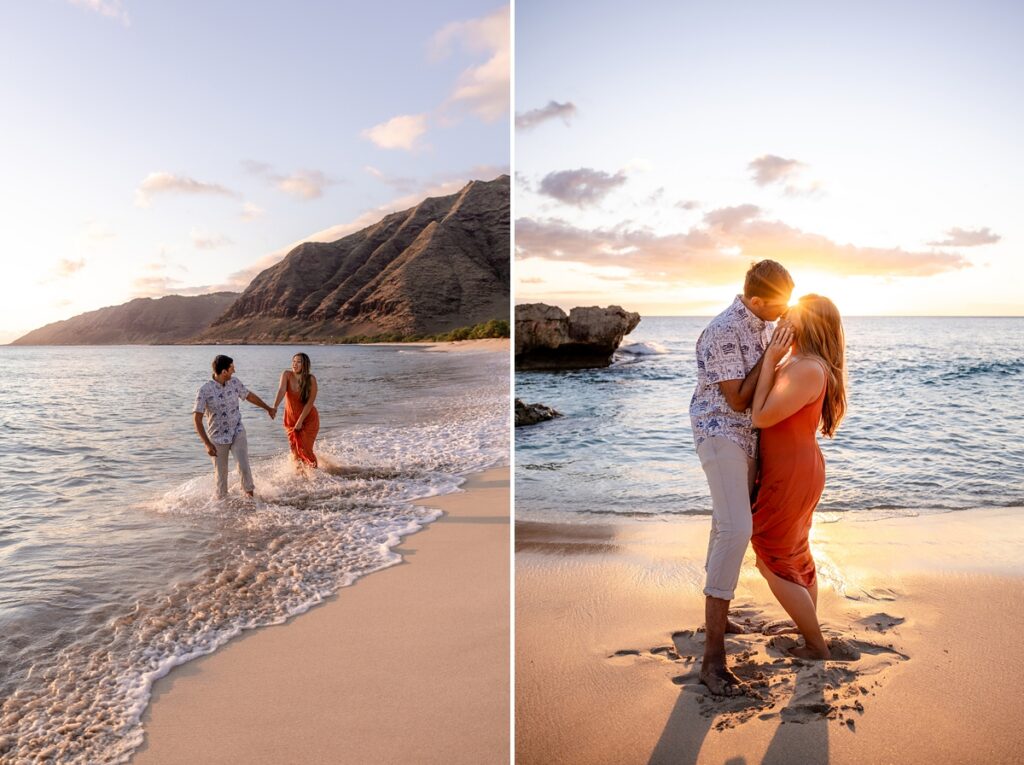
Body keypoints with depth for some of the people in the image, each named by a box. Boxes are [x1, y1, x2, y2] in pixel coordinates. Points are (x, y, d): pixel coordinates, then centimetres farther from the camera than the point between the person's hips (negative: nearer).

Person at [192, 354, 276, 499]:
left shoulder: (235, 382, -4)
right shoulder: (205, 391, -17)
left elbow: (250, 396, 15)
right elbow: (197, 419, -15)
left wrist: (268, 409, 28)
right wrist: (207, 444, -20)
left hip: (237, 433, 2)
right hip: (218, 438, -2)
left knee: (244, 467, -13)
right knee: (221, 475, 7)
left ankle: (249, 494, 9)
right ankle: (221, 501, 28)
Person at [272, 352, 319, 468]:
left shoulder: (311, 379, -17)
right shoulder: (287, 374, -11)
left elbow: (310, 402, -18)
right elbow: (281, 390, -27)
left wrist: (300, 421, -21)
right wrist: (275, 407, -44)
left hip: (308, 419, -3)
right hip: (291, 418, 3)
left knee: (305, 449, -7)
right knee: (295, 449, 7)